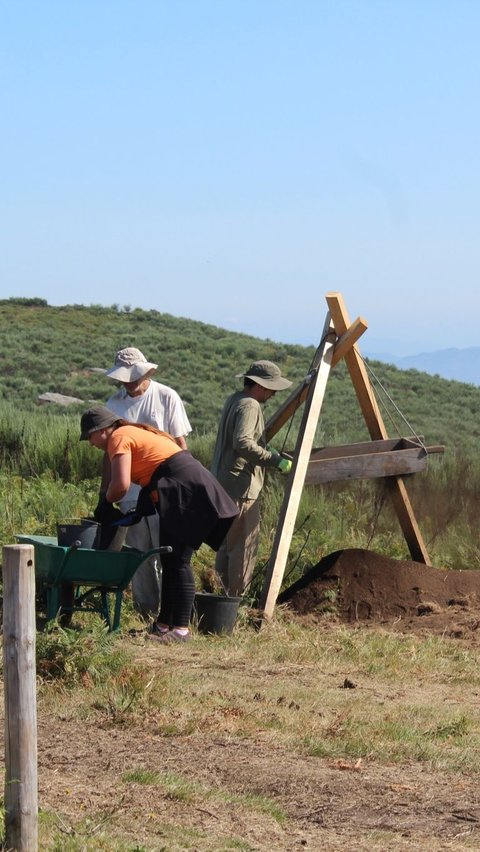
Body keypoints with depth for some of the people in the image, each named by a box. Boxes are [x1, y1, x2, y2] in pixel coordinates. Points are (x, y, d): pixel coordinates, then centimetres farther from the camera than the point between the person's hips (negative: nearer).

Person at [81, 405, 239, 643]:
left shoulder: (119, 438, -6)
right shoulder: (134, 433, 24)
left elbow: (120, 485, -19)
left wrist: (106, 503, 1)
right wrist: (138, 513, 14)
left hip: (185, 491, -10)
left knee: (177, 561, -9)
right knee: (169, 560, 14)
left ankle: (181, 628, -9)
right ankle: (164, 624, 19)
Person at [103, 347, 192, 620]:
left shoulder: (166, 397, -2)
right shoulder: (115, 403, 8)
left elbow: (180, 444, -1)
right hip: (129, 492, 4)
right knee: (139, 555, 7)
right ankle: (146, 611, 14)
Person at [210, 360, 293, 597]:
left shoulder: (234, 400, 16)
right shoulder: (249, 406, -15)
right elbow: (242, 443, -29)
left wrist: (274, 454, 25)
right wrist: (275, 461, -26)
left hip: (223, 484, 11)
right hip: (241, 487, -11)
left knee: (227, 542, 17)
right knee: (244, 545, -6)